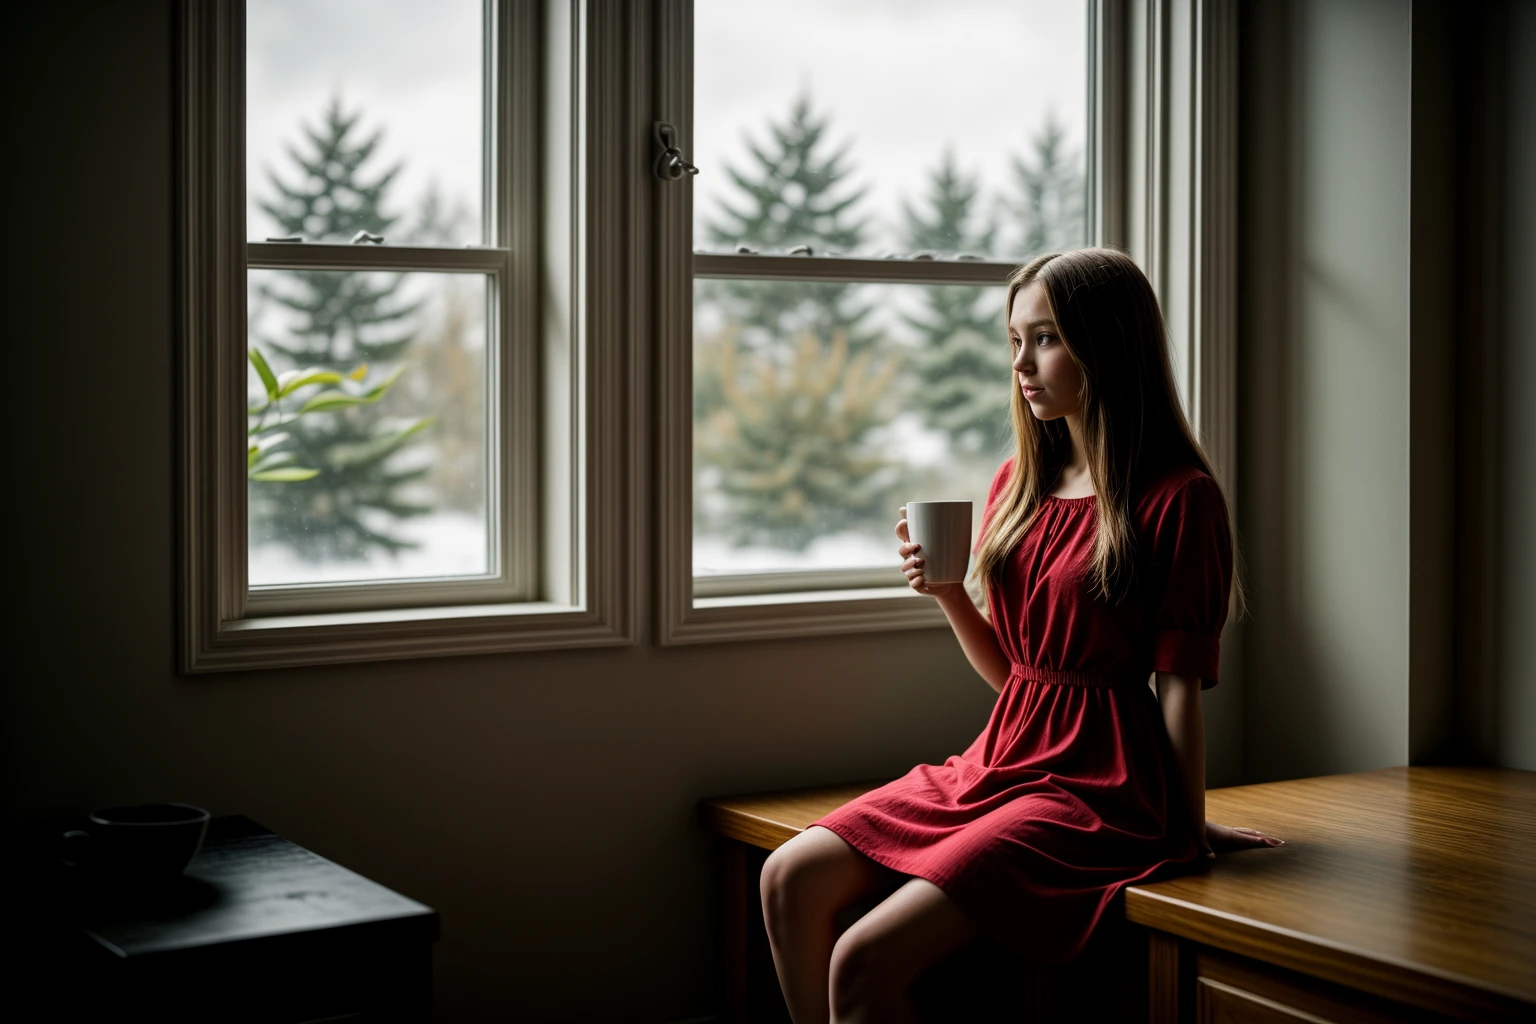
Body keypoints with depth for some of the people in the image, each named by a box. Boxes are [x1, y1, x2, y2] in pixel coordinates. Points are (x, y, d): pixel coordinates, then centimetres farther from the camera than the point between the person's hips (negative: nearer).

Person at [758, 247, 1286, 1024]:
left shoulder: (1177, 497, -10)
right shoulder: (1017, 483, 13)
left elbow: (1180, 683, -8)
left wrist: (1189, 828, -3)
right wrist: (946, 592, -1)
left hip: (1096, 789, -8)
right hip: (999, 762, 8)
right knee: (790, 880, -6)